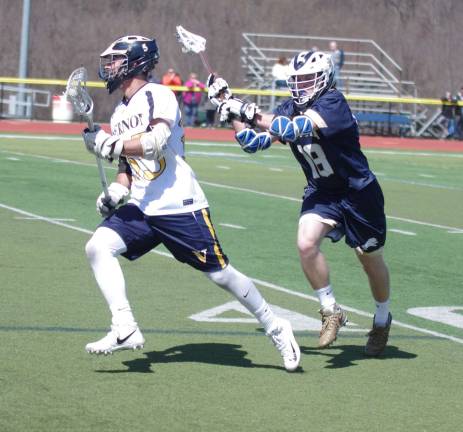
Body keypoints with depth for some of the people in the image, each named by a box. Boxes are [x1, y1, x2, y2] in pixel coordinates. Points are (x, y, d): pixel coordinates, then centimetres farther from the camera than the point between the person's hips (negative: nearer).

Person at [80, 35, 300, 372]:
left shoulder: (158, 96, -7)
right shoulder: (120, 114, 17)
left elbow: (155, 144, -23)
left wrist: (108, 144, -21)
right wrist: (116, 192, 4)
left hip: (179, 206, -7)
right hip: (141, 209, 7)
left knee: (221, 274, -3)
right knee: (98, 246, -17)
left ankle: (276, 329, 17)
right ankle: (125, 330, -20)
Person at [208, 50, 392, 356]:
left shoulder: (332, 102, -24)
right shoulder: (291, 108, -2)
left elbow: (294, 129, -38)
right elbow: (255, 142, -3)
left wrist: (251, 114, -41)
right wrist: (230, 108, -13)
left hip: (358, 192, -5)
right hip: (321, 192, 5)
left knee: (372, 261, 10)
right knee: (307, 244, -20)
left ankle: (382, 320, 36)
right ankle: (331, 312, -1)